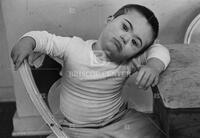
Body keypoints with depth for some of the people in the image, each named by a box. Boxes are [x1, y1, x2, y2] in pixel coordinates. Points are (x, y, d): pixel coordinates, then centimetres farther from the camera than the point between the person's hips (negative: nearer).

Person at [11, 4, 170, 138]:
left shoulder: (130, 61, -13)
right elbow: (44, 38, -5)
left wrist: (154, 66, -31)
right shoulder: (73, 48, -16)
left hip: (120, 121, 1)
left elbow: (159, 51, -10)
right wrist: (26, 42, -26)